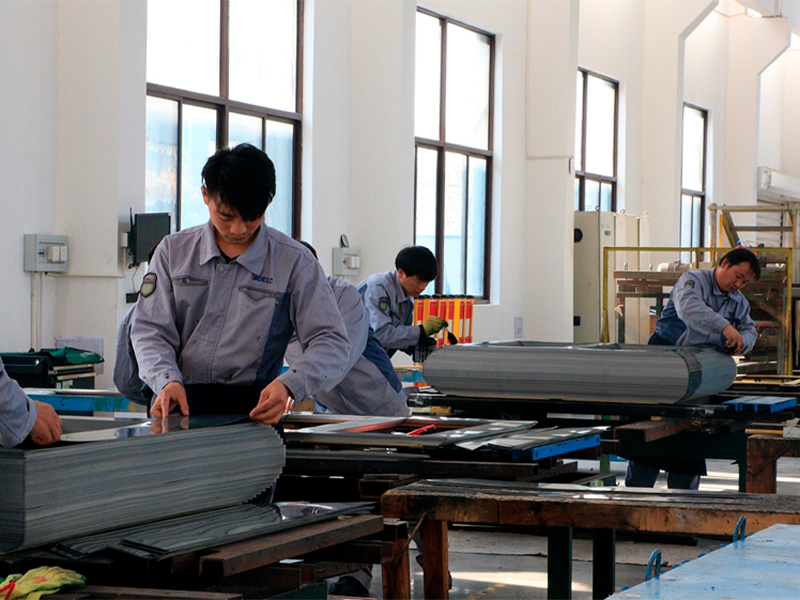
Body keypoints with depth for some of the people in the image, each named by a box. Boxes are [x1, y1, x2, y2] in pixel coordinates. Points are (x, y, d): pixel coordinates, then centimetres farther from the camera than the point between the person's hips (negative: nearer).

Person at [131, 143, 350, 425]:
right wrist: (168, 380, -13)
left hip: (253, 406, -2)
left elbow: (332, 343, -2)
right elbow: (150, 328, 9)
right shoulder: (173, 251, 12)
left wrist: (288, 385, -22)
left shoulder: (294, 262, 3)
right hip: (178, 403, 2)